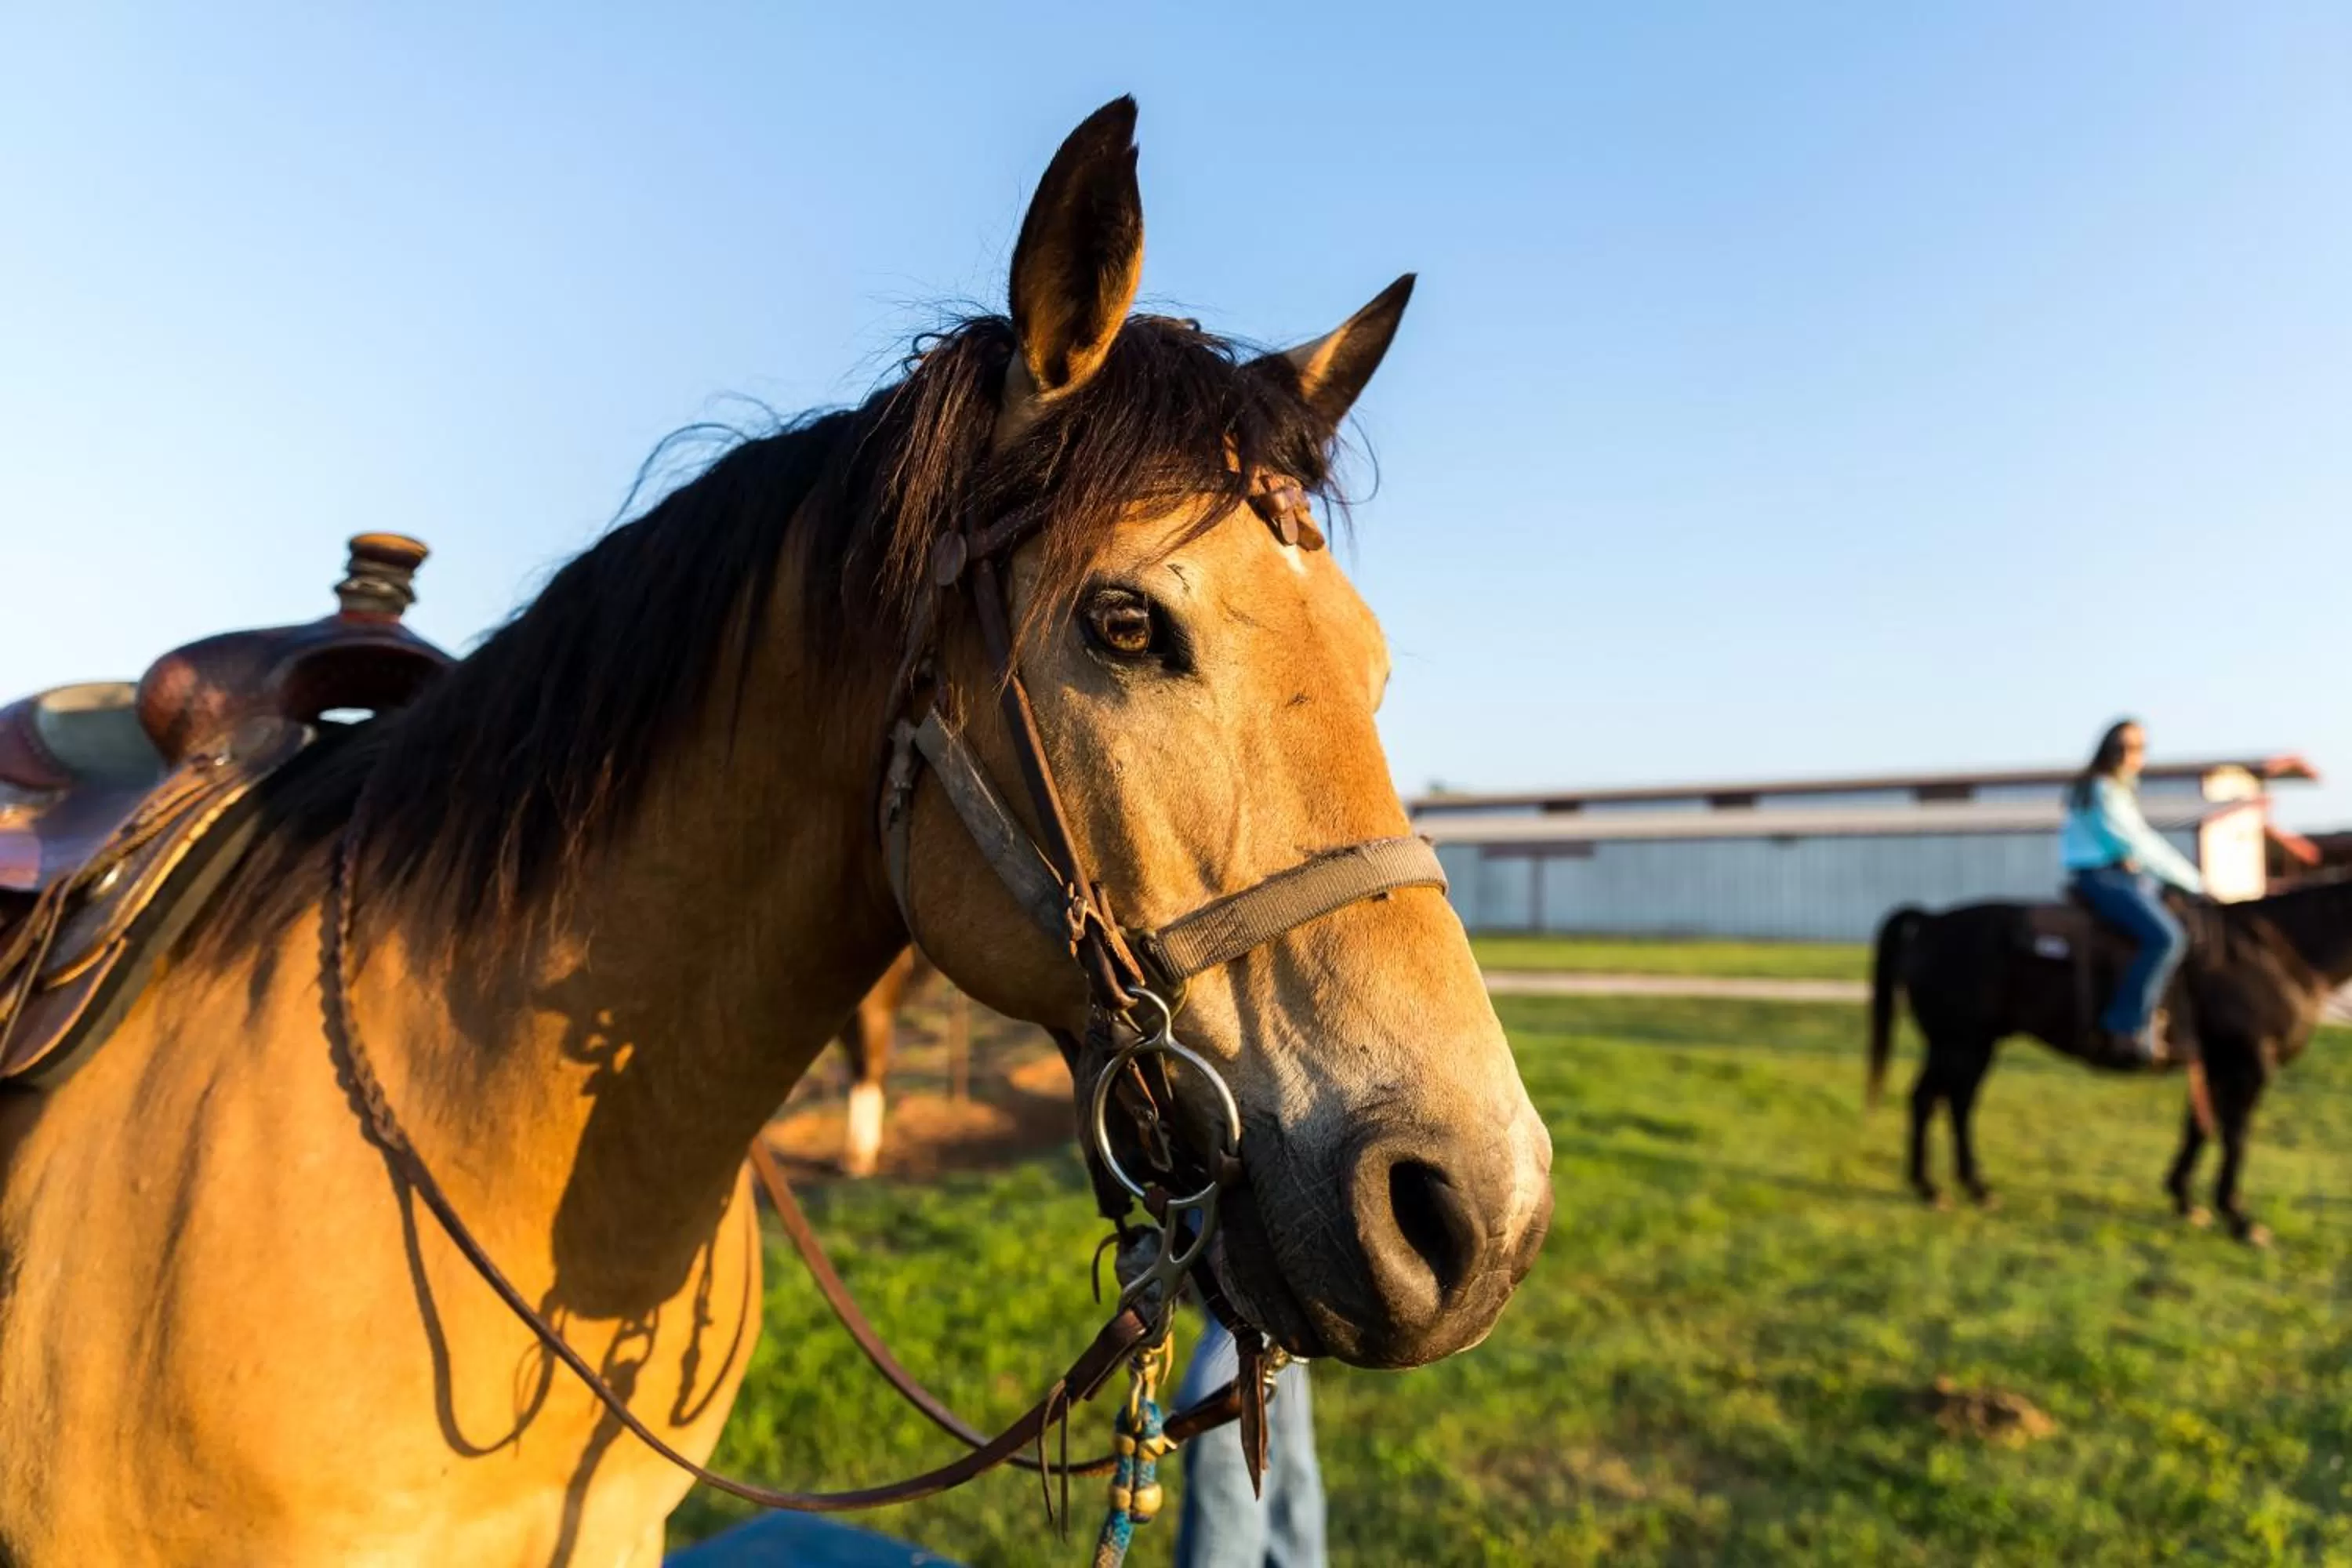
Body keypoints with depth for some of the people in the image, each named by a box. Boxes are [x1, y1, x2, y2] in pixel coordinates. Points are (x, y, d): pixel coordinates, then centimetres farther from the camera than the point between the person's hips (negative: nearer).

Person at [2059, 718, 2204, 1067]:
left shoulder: (2123, 789, 19)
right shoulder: (2102, 790, -12)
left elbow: (2145, 843, 21)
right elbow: (2139, 846, -14)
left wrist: (2193, 879, 13)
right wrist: (2195, 882, -9)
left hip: (2127, 876, 11)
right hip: (2100, 878, -11)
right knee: (2166, 937, -28)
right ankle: (2123, 1030, -28)